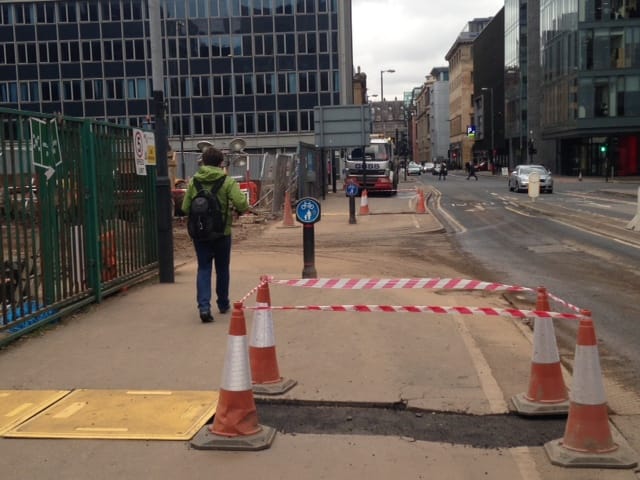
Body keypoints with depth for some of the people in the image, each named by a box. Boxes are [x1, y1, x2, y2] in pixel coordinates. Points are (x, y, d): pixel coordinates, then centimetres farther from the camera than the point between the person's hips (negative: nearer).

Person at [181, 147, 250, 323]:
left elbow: (185, 208, 1)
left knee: (203, 268, 5)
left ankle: (204, 306, -10)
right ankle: (223, 304, 28)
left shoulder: (193, 181, 0)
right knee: (222, 268, 15)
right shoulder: (228, 181, -9)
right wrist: (237, 209, 4)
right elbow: (242, 204, -19)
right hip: (222, 232, -1)